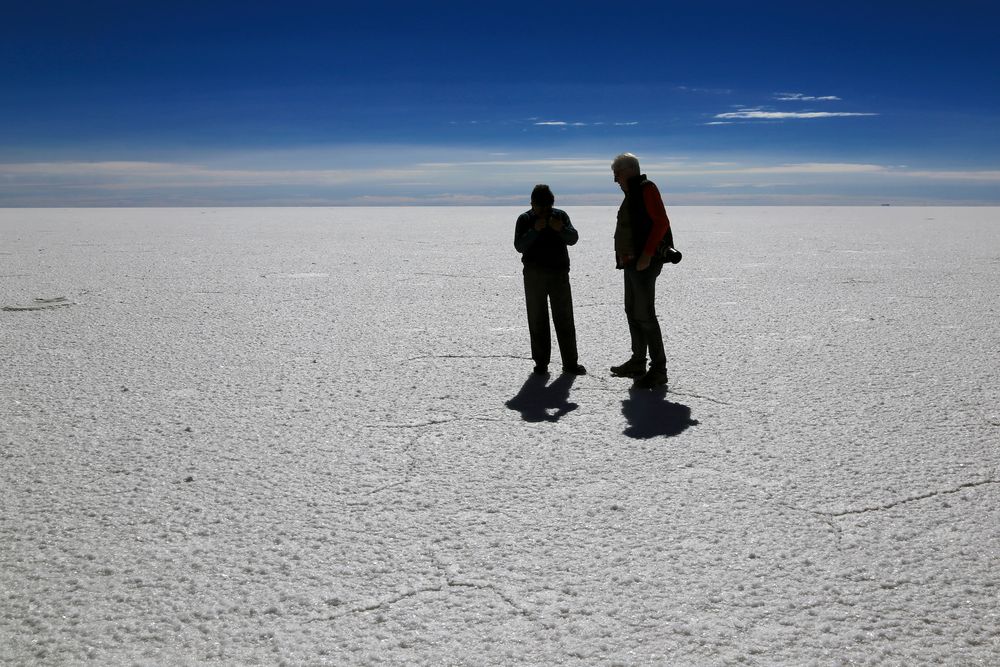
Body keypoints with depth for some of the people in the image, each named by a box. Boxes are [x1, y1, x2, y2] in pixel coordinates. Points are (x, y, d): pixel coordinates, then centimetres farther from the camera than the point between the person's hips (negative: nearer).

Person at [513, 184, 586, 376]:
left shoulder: (560, 215, 6)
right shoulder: (525, 219, 2)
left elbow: (573, 238, -4)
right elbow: (519, 246, -9)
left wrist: (561, 229, -23)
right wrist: (535, 230, -22)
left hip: (559, 274, 1)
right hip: (534, 276, -1)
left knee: (565, 319, 2)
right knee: (537, 321, 2)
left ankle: (570, 363, 7)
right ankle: (541, 363, 9)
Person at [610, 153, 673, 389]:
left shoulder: (646, 188, -10)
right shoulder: (632, 194, 18)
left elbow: (661, 222, -19)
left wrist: (647, 255, -24)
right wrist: (623, 258, 14)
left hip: (644, 263, -10)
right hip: (631, 262, 10)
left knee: (644, 314, -11)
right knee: (632, 312, 14)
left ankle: (658, 369, -7)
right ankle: (637, 363, 23)